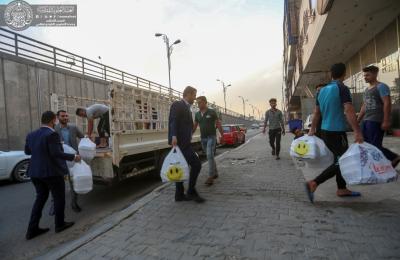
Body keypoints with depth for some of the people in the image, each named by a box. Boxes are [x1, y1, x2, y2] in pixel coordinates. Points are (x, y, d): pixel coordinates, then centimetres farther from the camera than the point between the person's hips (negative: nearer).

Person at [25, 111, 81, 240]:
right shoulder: (52, 134, -18)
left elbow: (27, 151, 18)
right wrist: (73, 157, -14)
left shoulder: (31, 135, 6)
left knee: (41, 197, 17)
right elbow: (56, 153, -24)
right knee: (59, 197, 9)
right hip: (52, 172, -7)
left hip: (35, 172, 8)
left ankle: (32, 229, 17)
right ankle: (60, 224, 21)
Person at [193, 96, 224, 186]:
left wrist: (222, 136, -4)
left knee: (210, 156, -17)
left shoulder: (212, 112, -6)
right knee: (210, 156, 13)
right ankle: (215, 173, 29)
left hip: (211, 137, -5)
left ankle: (210, 177, -14)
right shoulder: (197, 114, 7)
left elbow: (218, 124, -3)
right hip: (203, 138, 5)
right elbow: (194, 126, 12)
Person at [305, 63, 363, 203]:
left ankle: (341, 189, 25)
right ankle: (313, 183, -11)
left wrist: (312, 130, 19)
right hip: (336, 132, -8)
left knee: (339, 159, 18)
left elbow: (316, 112, 14)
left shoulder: (322, 90, 11)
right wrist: (357, 132, -20)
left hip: (325, 131, 8)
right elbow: (349, 111, -20)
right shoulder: (342, 88, -11)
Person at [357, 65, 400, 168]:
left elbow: (387, 103, -14)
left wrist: (386, 121, -21)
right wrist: (357, 120, 18)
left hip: (376, 121, -8)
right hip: (366, 120, 9)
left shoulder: (381, 86, -5)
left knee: (375, 146, -8)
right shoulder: (366, 89, 19)